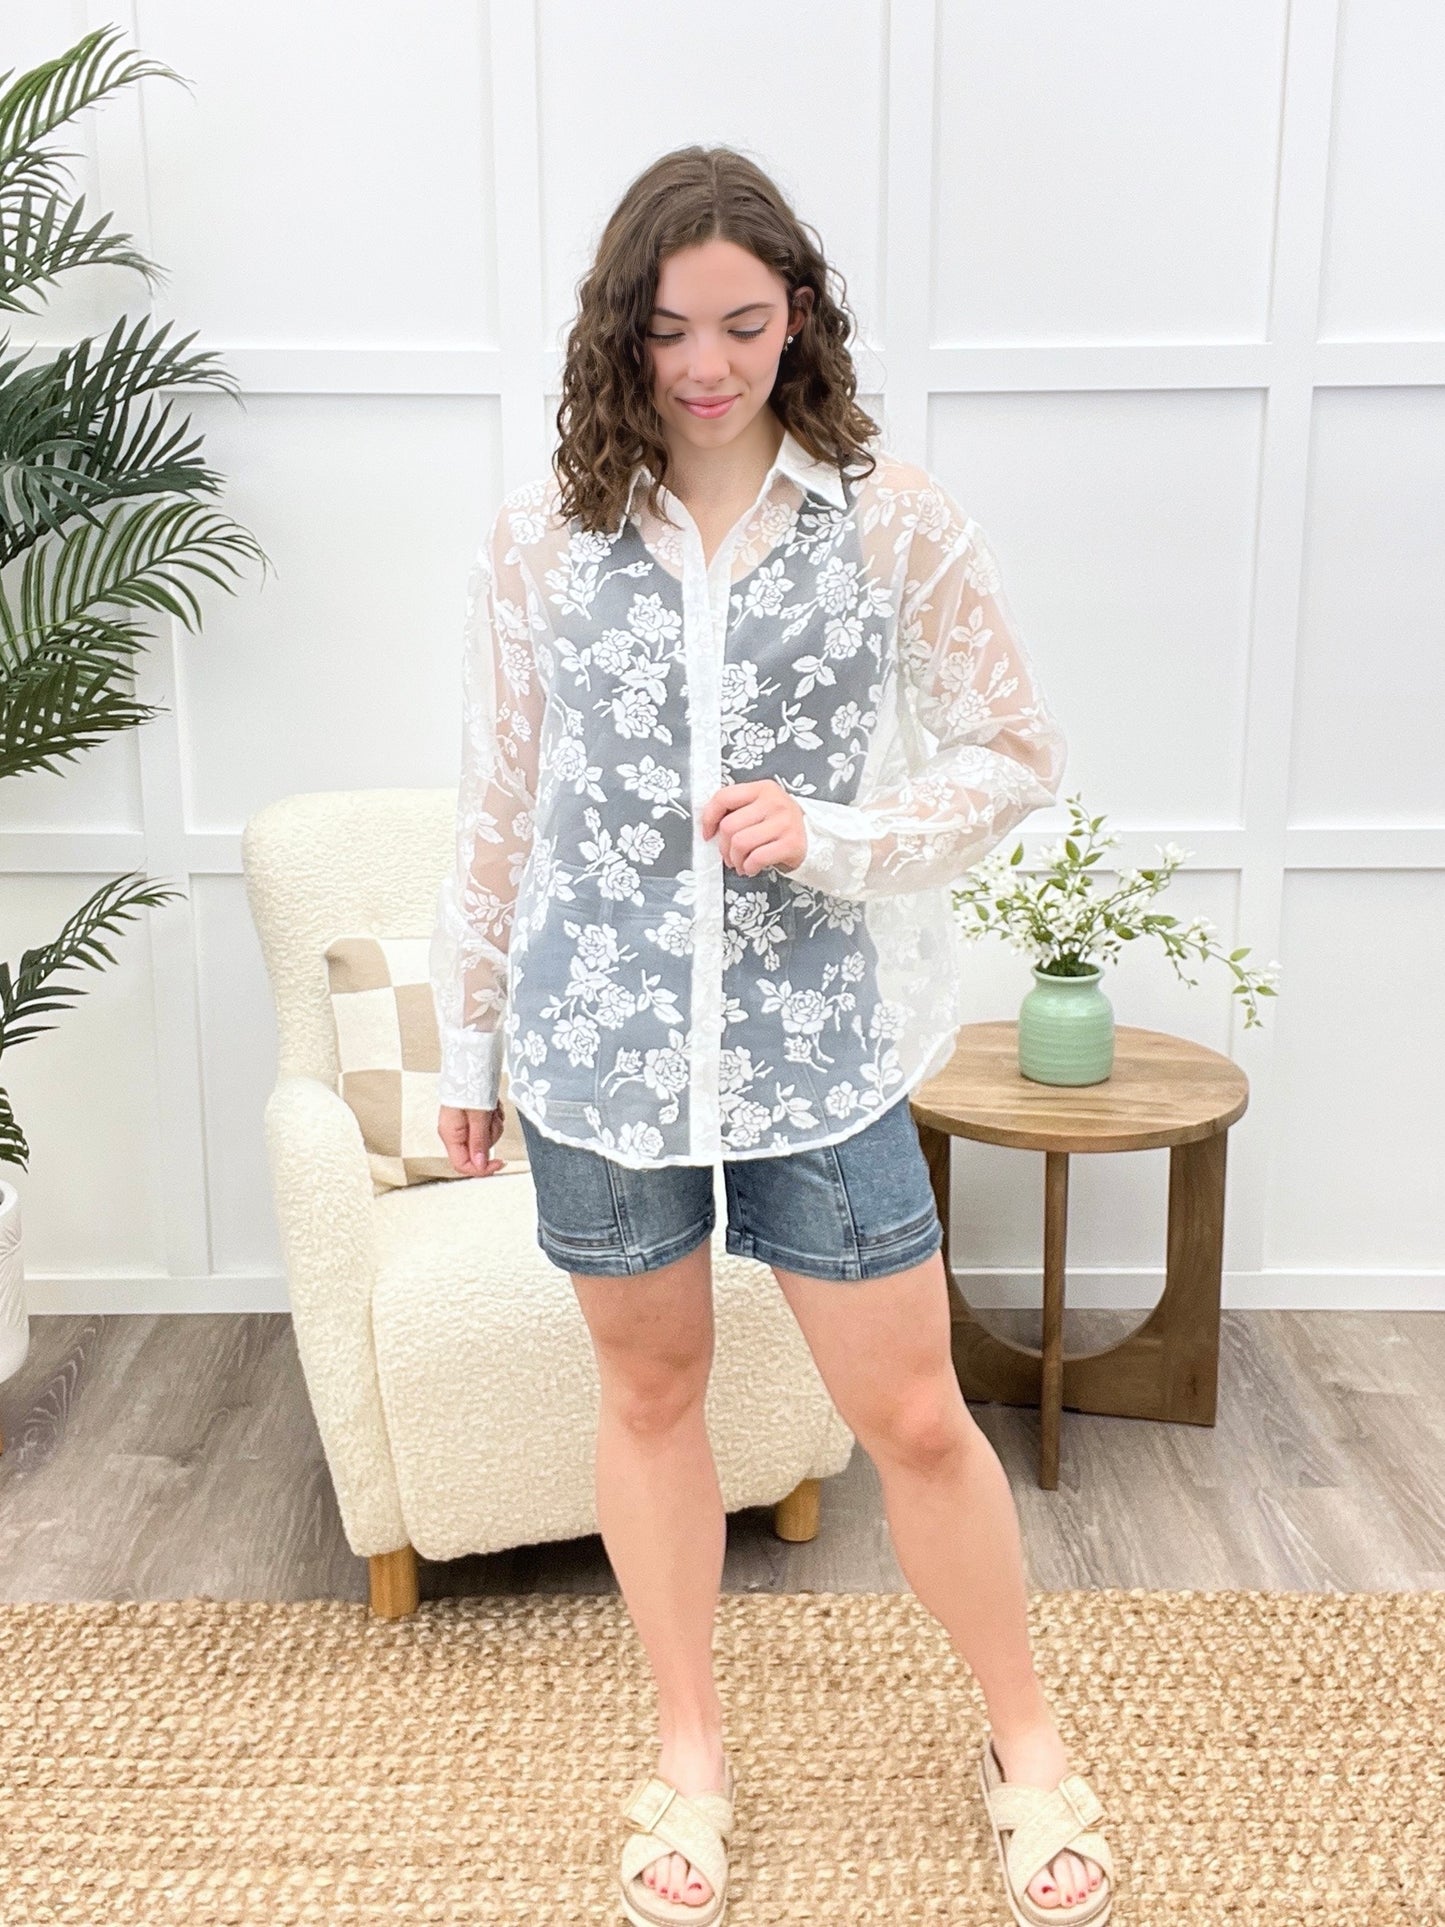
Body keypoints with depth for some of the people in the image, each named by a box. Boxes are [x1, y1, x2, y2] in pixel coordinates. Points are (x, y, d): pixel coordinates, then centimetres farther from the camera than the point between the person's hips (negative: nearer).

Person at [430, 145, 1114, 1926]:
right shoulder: (544, 536, 0)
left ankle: (1025, 1732, 34)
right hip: (600, 1037, 2)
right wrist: (467, 1036, 10)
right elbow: (498, 806, 6)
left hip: (820, 1041, -1)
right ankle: (691, 1748, 38)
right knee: (649, 1392, 15)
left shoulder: (893, 520, -3)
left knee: (912, 1415, 7)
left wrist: (830, 830, -15)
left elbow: (1016, 754, 1)